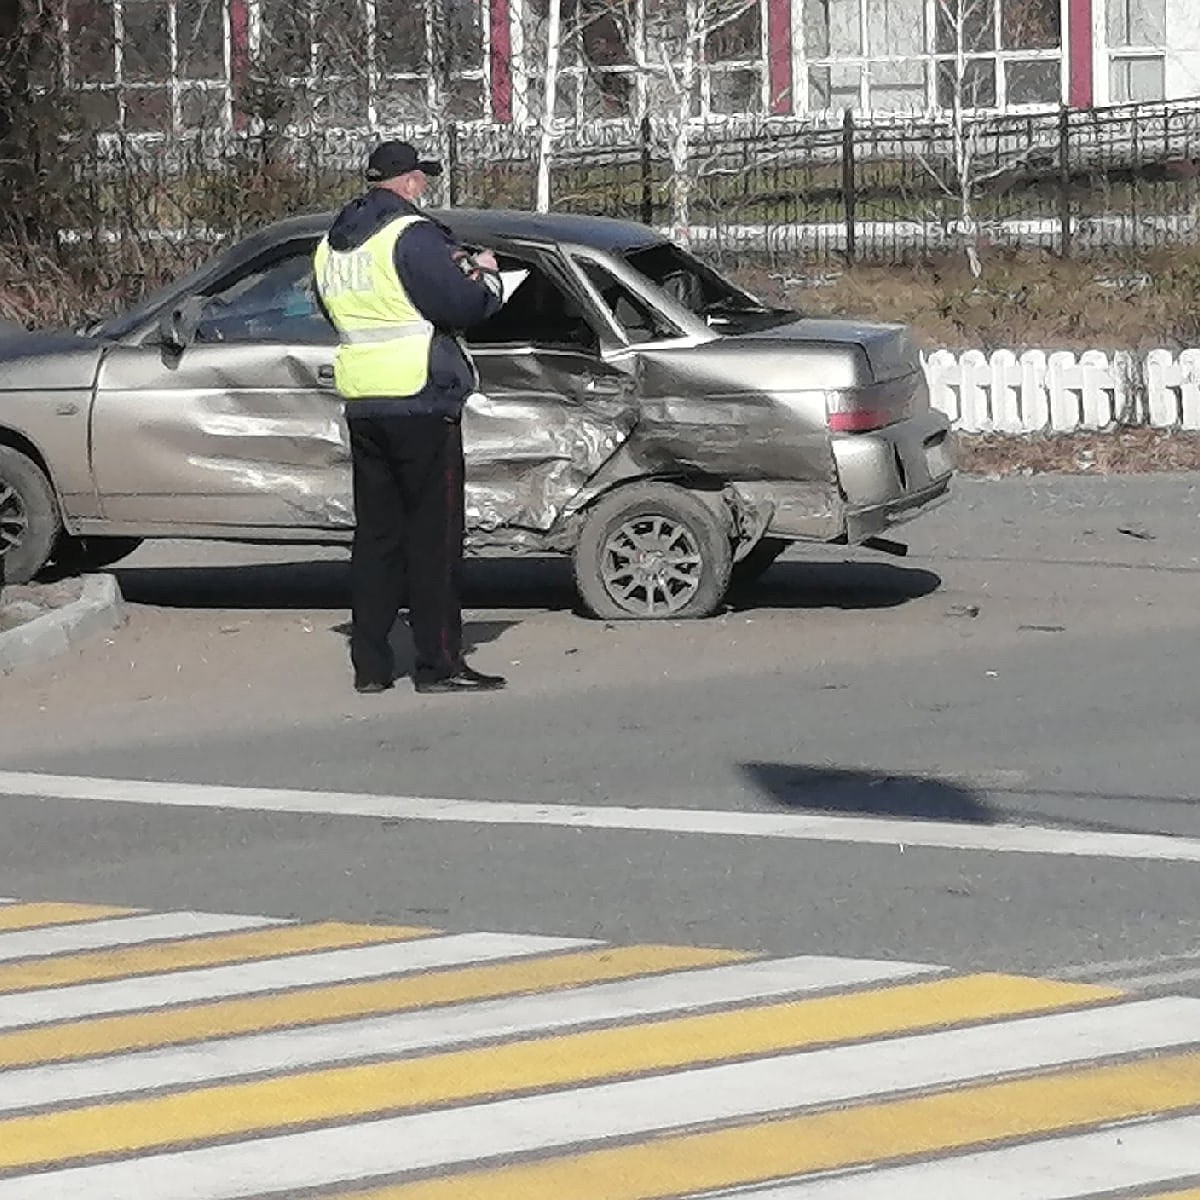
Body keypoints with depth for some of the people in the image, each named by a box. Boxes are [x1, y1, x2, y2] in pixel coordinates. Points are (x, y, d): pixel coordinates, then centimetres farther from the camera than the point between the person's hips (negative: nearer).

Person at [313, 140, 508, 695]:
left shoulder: (330, 247, 13)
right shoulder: (411, 236, -13)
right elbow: (462, 305, -17)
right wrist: (486, 276, 5)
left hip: (361, 404, 8)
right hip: (422, 401, -7)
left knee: (376, 531, 11)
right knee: (434, 534, -3)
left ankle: (370, 663, 11)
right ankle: (438, 663, -2)